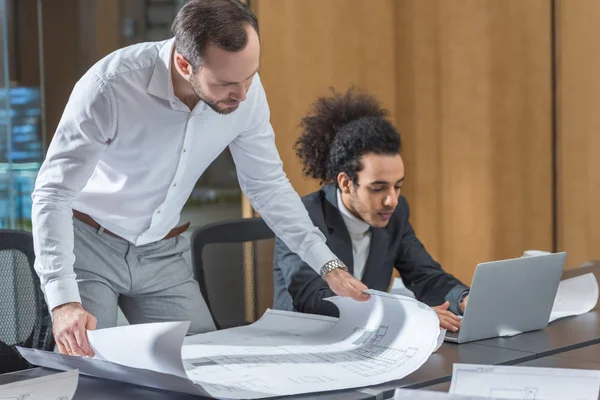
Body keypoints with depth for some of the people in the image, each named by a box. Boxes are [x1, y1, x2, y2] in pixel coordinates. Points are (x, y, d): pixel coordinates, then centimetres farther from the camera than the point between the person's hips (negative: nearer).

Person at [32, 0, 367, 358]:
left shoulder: (246, 91, -16)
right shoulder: (111, 86, -31)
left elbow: (268, 185, -3)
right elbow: (53, 194, -28)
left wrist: (329, 265, -10)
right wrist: (63, 300, -39)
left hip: (161, 252, 4)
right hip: (89, 244, -4)